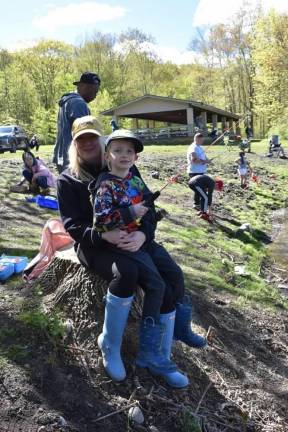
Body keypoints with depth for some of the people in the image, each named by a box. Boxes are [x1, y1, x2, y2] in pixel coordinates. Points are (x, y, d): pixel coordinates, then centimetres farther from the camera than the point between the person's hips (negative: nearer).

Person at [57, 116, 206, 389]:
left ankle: (156, 356, -5)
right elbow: (72, 224, -6)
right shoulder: (68, 180, 2)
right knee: (126, 272, -36)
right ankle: (110, 345, -13)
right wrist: (104, 235, -27)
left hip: (134, 238, 3)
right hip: (94, 243, -3)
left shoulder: (127, 170, 7)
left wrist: (143, 233, -21)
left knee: (172, 277, -20)